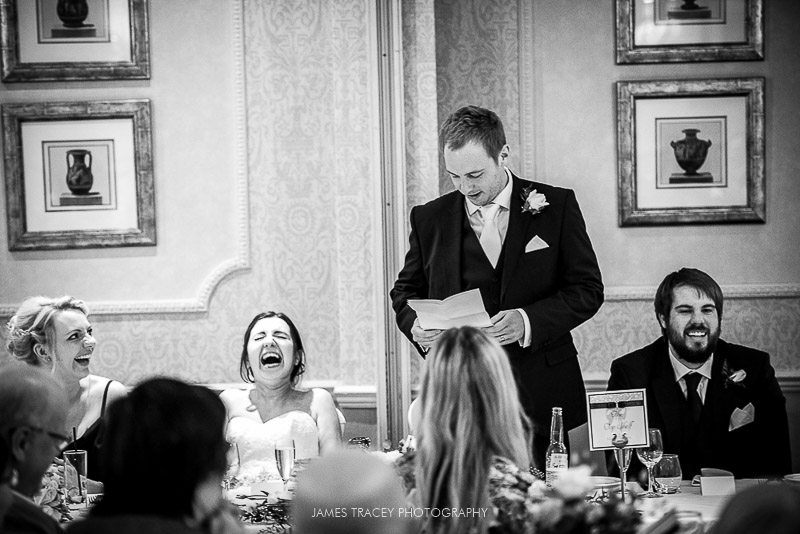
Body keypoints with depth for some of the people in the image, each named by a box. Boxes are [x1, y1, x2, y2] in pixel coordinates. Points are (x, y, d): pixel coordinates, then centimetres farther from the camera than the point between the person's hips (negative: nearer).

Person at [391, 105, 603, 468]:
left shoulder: (556, 206, 3)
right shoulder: (429, 219, 9)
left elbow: (587, 289, 1)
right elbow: (405, 291, 18)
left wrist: (528, 321, -15)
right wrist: (416, 326, -5)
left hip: (541, 397, -1)